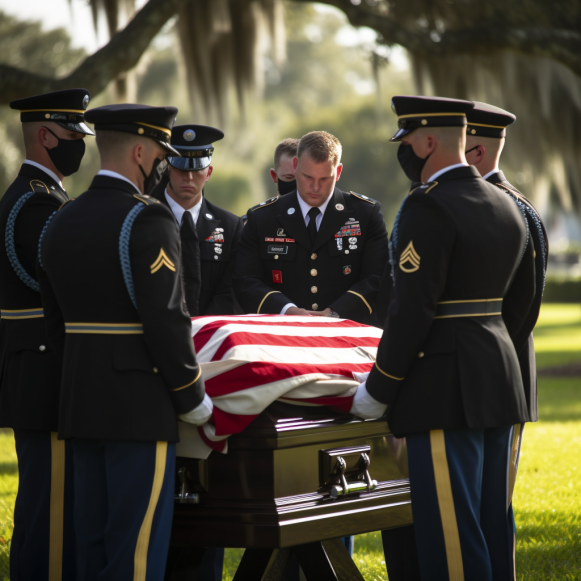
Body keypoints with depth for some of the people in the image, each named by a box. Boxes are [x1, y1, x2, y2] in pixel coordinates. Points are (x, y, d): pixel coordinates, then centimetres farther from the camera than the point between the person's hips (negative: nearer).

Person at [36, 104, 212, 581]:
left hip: (80, 402, 8)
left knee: (92, 540, 13)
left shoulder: (61, 222, 11)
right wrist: (193, 398, -7)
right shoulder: (149, 220, -13)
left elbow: (57, 323, 15)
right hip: (140, 407, -8)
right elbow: (166, 320, -17)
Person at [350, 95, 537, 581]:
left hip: (445, 389, -9)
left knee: (450, 539, -4)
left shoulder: (427, 208, -14)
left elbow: (412, 309, -18)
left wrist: (378, 391, -10)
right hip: (501, 380, 9)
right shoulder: (506, 206, 12)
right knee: (492, 523, 15)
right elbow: (522, 298, 20)